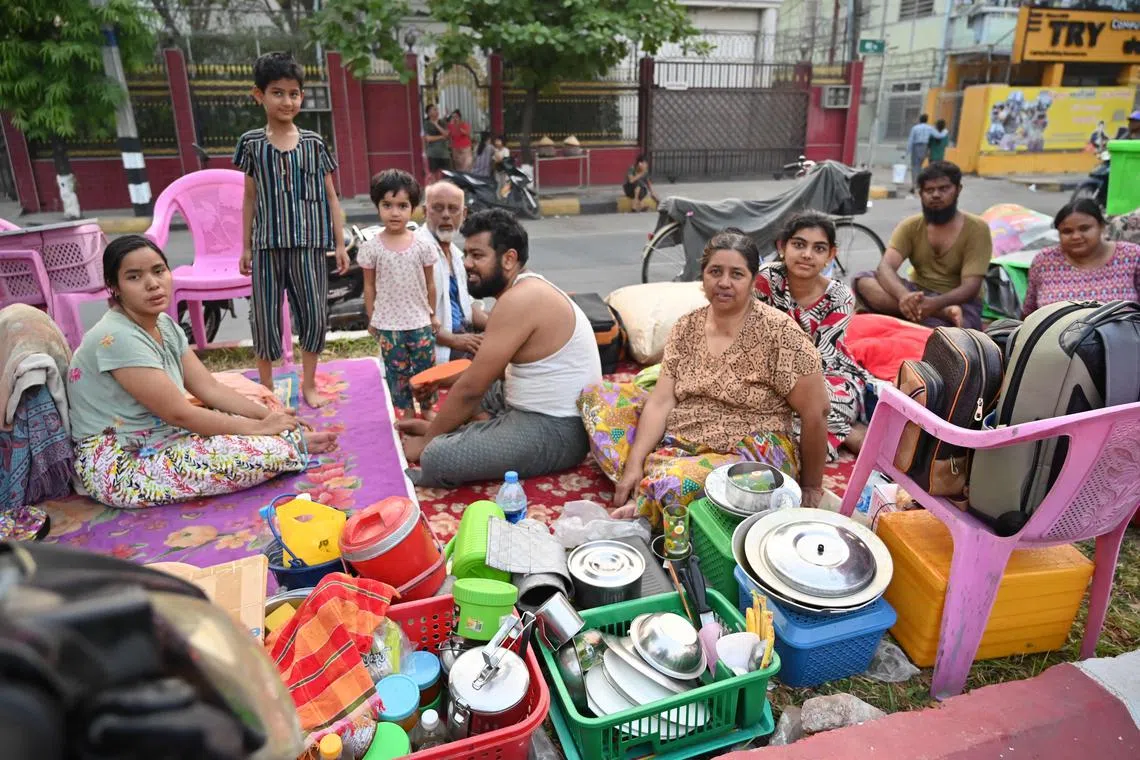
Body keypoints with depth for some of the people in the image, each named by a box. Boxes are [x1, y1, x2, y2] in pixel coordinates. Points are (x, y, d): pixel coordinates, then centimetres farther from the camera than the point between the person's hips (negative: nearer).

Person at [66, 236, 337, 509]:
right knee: (268, 452, -19)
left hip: (159, 439, 9)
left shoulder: (165, 324, 4)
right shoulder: (116, 337, -22)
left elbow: (210, 388, 4)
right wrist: (259, 427, -16)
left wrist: (269, 416, -7)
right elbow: (179, 413, -23)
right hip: (118, 467, -9)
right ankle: (292, 443, 5)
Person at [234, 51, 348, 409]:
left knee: (314, 313, 4)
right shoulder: (251, 143, 4)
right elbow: (250, 198, 8)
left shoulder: (314, 143, 4)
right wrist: (245, 248, 8)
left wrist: (340, 243, 3)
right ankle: (266, 387, 22)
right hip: (267, 244, 0)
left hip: (309, 243, 0)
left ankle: (308, 384, 22)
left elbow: (330, 197, 6)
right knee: (265, 316, 5)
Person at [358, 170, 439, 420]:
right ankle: (407, 412, 25)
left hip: (420, 321, 1)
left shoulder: (422, 246, -6)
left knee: (425, 368, 11)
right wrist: (371, 319, 5)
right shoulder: (372, 248, -7)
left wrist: (432, 315, 9)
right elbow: (370, 286, 1)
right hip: (388, 324, 0)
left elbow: (430, 284, 4)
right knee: (397, 371, 10)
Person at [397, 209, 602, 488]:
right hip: (543, 411, 11)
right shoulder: (527, 290, 11)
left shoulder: (519, 300, -22)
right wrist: (434, 424, 12)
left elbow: (471, 388, -19)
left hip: (555, 430, -11)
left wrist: (427, 440, -4)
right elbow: (483, 375, 16)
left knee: (436, 457, -25)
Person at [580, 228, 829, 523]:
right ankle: (637, 479, -13)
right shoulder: (687, 327, 3)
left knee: (676, 481, -38)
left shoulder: (778, 332, -12)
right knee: (598, 395, -1)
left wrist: (810, 488, -3)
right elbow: (661, 401, -4)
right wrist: (634, 463, -15)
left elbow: (816, 412, -9)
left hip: (752, 454, -6)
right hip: (678, 442, 6)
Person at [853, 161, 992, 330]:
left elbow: (970, 288, -16)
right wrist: (904, 295, -39)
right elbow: (886, 267, -16)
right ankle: (944, 312, -33)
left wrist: (934, 303, -38)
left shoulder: (976, 228, -7)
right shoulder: (910, 226, 1)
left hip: (959, 302, -5)